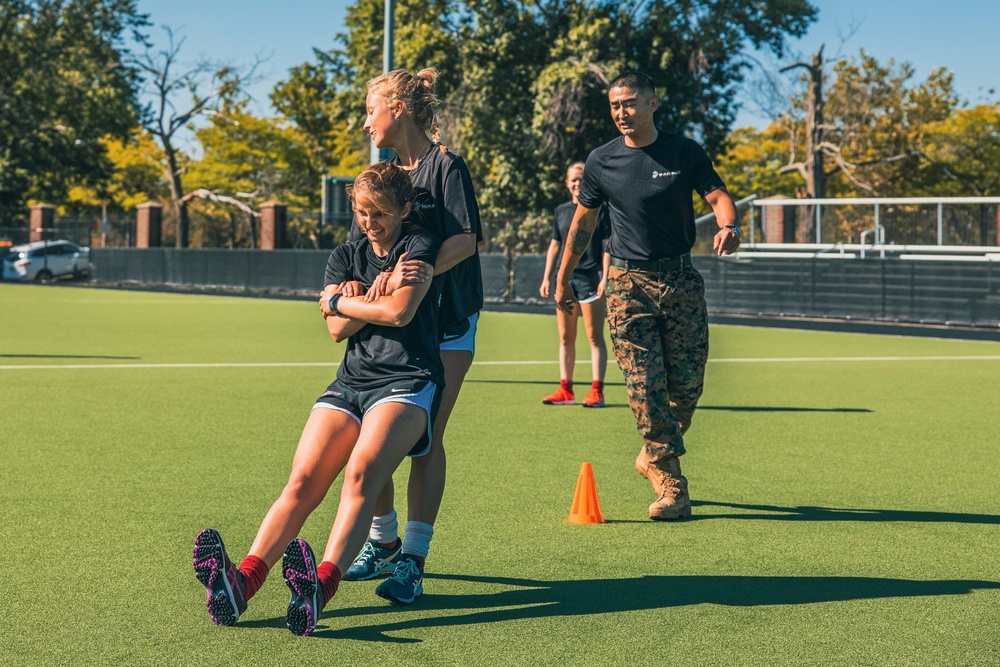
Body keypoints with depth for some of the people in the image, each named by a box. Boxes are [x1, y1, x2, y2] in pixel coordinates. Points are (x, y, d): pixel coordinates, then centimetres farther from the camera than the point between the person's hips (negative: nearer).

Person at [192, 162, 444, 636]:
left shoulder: (419, 246, 5)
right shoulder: (345, 257, 20)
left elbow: (399, 311, -11)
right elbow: (338, 329, 5)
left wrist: (340, 300, 4)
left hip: (408, 382, -4)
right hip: (350, 383, 5)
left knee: (361, 472, -32)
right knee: (303, 479, -19)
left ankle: (321, 586, -52)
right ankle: (242, 581, -40)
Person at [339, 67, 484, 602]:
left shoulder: (446, 165, -7)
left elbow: (466, 239, -17)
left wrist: (424, 270, -35)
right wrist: (388, 274, -14)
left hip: (446, 322, -6)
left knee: (425, 437, -8)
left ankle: (413, 558, -5)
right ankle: (383, 542, 20)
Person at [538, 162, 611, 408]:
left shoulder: (601, 210, -1)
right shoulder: (561, 211, 14)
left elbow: (608, 246, -5)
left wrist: (605, 278, -14)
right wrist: (546, 278, 12)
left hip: (590, 280, -6)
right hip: (565, 280, 6)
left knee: (595, 338, -4)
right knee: (565, 338, 7)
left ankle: (596, 392, -4)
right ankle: (565, 390, 11)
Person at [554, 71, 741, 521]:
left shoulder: (685, 153, 2)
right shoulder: (602, 161, 4)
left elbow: (718, 196, -2)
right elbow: (584, 220, 14)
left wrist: (728, 225, -26)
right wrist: (563, 278, 16)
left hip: (681, 279, 1)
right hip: (628, 281, 0)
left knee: (687, 385, 2)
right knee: (645, 386, -9)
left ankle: (654, 456, 28)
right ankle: (671, 487, -4)